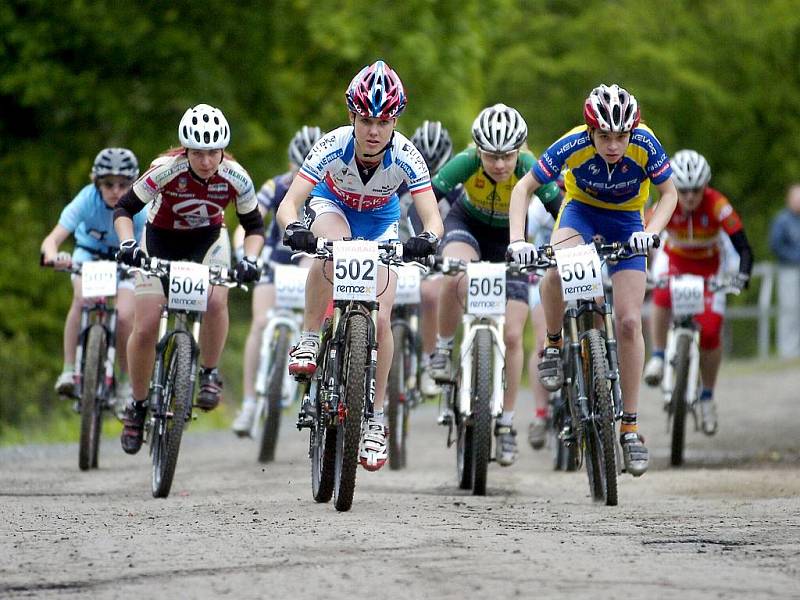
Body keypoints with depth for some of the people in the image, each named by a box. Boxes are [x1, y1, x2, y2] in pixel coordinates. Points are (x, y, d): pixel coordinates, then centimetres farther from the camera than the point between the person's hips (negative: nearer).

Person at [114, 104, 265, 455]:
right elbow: (124, 209, -20)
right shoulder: (166, 170, -30)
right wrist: (127, 243, -38)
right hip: (160, 241, -1)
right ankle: (137, 405, 10)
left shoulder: (235, 178, -24)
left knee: (216, 300, -30)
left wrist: (250, 259, -27)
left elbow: (254, 226, -9)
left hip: (207, 242, 1)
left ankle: (209, 374, -8)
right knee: (145, 329, -10)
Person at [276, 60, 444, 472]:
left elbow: (432, 217, -35)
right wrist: (293, 230, -60)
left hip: (380, 221, 1)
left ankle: (375, 421, 2)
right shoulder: (333, 147, -34)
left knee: (380, 318, -11)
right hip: (331, 206, -1)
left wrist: (428, 238, -58)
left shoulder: (405, 157, -32)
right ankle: (308, 343, -22)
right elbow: (289, 203, -38)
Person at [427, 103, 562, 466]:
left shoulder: (530, 171, -31)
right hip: (466, 224, -1)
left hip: (509, 239, 1)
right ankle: (444, 348, -11)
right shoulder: (466, 163, -32)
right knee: (458, 278, -37)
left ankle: (506, 423, 7)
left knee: (511, 335, -6)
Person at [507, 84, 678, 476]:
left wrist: (650, 233, -33)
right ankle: (554, 345, -6)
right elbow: (524, 189, -20)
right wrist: (517, 239, -35)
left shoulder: (645, 144, -29)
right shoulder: (573, 145, -30)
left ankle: (630, 426, 2)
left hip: (626, 221, 1)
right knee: (557, 270, -35)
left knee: (629, 322, -8)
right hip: (582, 210, -1)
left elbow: (669, 194, -15)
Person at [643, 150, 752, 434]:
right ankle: (658, 357, -16)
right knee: (663, 294, -35)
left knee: (710, 332, -11)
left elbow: (743, 248, -32)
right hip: (674, 259, 0)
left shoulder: (717, 206, -30)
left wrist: (742, 275, -50)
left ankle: (707, 397, 10)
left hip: (709, 267, 0)